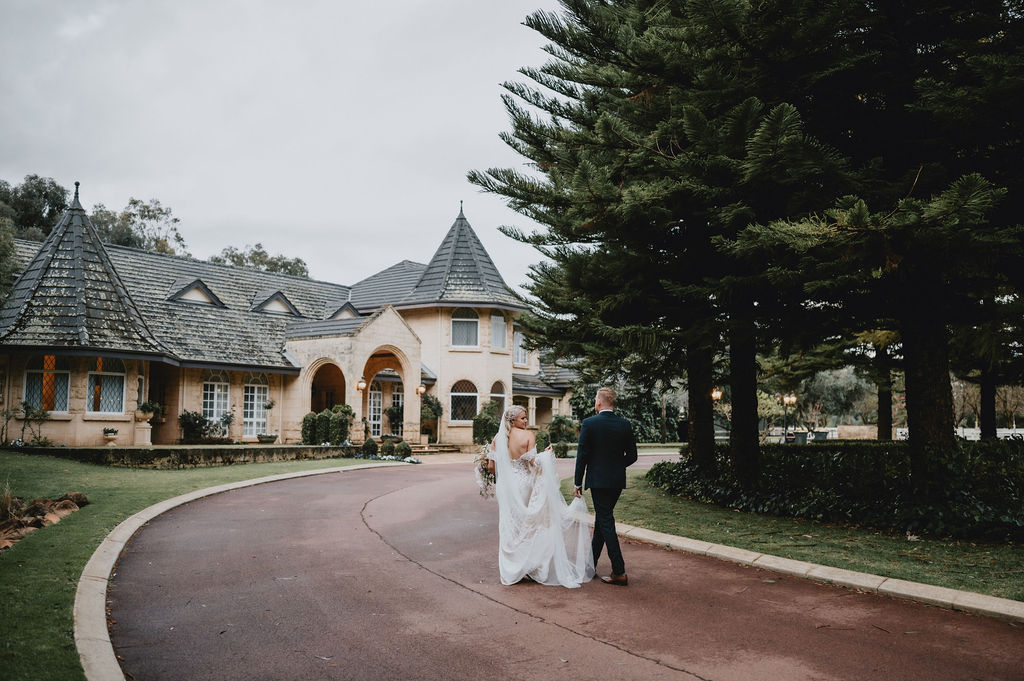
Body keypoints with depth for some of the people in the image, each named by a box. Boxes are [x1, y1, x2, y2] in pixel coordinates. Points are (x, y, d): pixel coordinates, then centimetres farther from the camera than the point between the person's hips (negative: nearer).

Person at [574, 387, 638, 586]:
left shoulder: (589, 424, -11)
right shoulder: (625, 425, 2)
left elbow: (582, 455, -9)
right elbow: (632, 456, 4)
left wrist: (578, 483, -2)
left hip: (598, 480, -5)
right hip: (617, 480, 5)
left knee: (606, 523, -2)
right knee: (602, 519, 18)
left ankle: (619, 572, -4)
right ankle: (590, 563, 30)